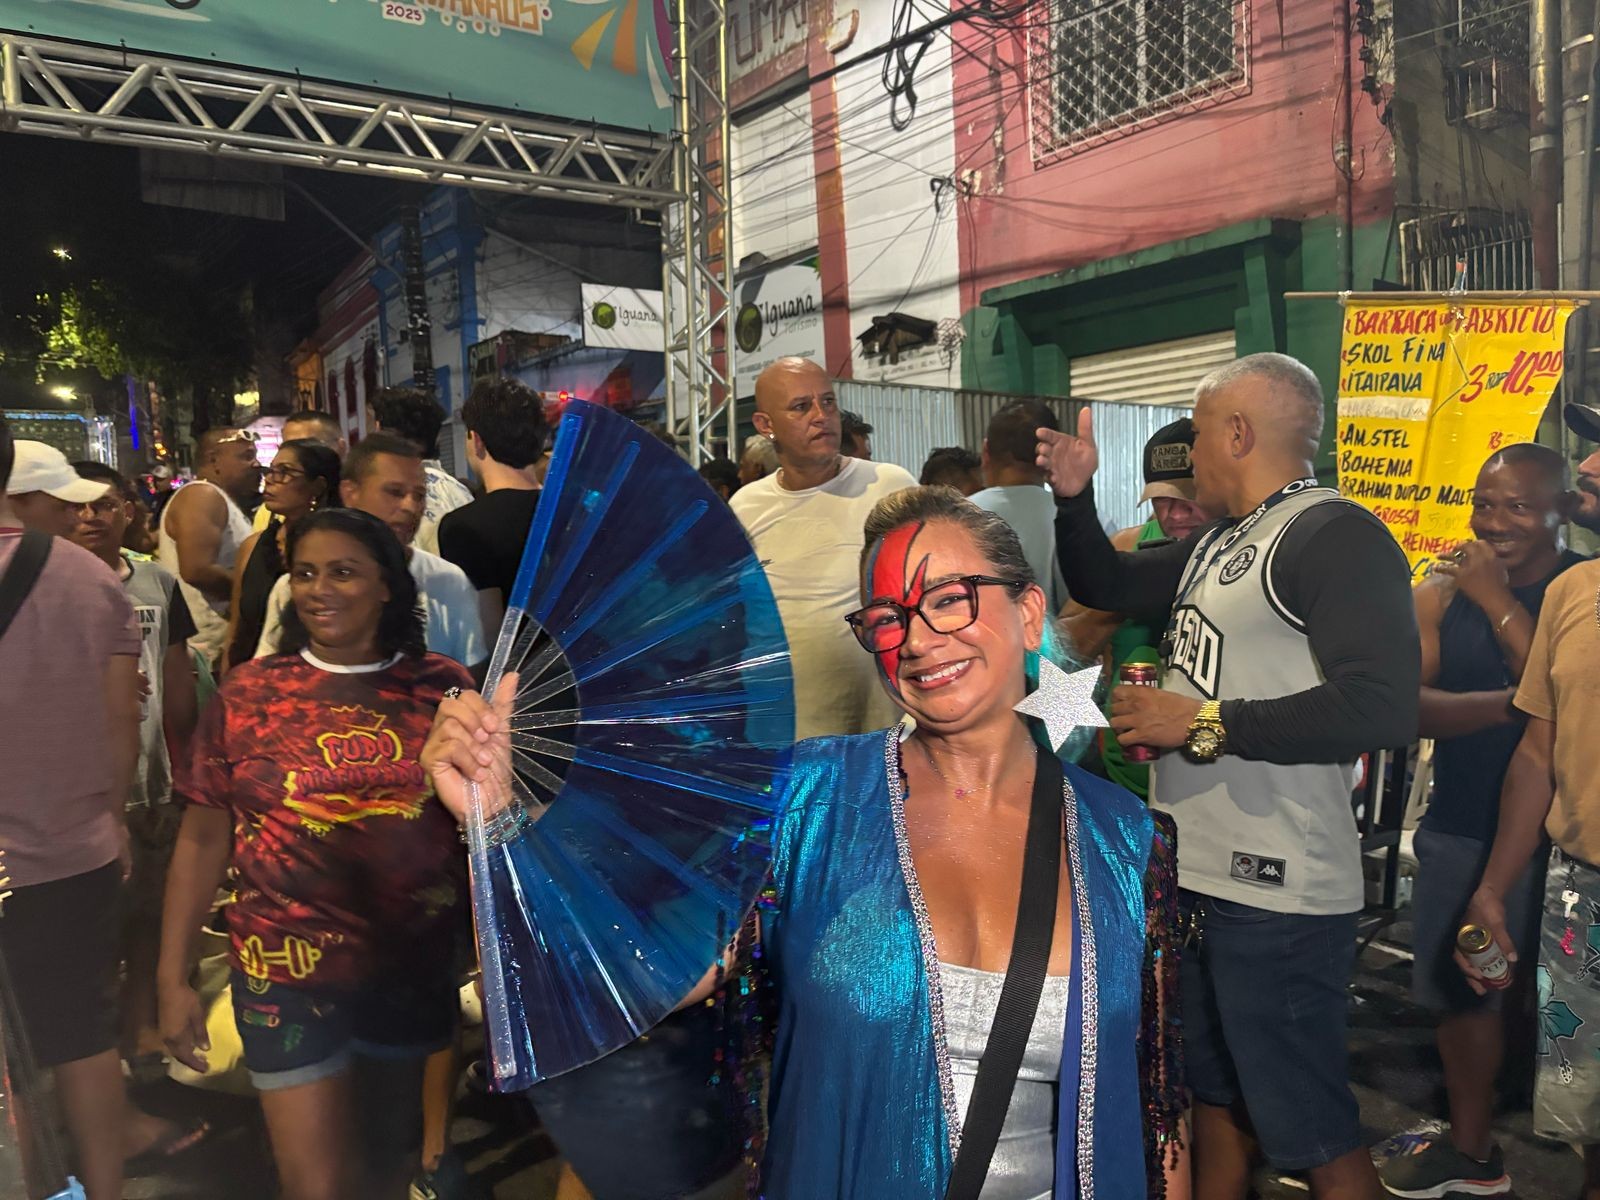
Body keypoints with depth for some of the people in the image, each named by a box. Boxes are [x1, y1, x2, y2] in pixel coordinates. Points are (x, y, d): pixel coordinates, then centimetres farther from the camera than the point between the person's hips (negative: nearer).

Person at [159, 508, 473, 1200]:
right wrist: (173, 979, 0)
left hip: (414, 967, 2)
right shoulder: (247, 694, -4)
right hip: (285, 973, -1)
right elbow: (202, 839, 1)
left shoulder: (442, 689, -4)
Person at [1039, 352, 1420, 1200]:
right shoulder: (1215, 547, 13)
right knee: (1216, 1099, 24)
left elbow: (1382, 707, -27)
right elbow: (1103, 585, 25)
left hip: (1276, 894, -9)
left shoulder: (1334, 534, -16)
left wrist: (1206, 724, -22)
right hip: (1194, 876, 9)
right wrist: (1074, 495, 9)